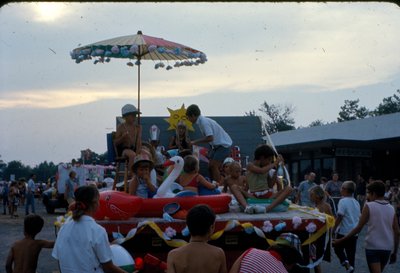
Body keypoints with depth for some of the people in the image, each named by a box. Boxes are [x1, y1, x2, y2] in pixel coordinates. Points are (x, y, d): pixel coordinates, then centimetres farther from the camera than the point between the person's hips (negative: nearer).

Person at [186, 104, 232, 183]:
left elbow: (210, 138, -29)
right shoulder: (201, 121, 7)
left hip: (223, 145, -10)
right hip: (216, 145, 10)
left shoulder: (204, 122, -22)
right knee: (210, 166, 8)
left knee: (214, 166, -14)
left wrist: (195, 142, -21)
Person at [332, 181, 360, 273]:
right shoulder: (356, 203, 8)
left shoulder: (343, 201, -14)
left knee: (338, 249, 9)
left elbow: (339, 217, -18)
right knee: (351, 253, 12)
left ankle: (347, 264, -11)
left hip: (343, 232, -6)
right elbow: (359, 217, 16)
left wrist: (333, 229, -10)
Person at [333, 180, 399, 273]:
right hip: (387, 248, 5)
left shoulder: (369, 206, -7)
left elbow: (358, 228, -10)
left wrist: (341, 240, -4)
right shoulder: (391, 208, 6)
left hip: (373, 247, -5)